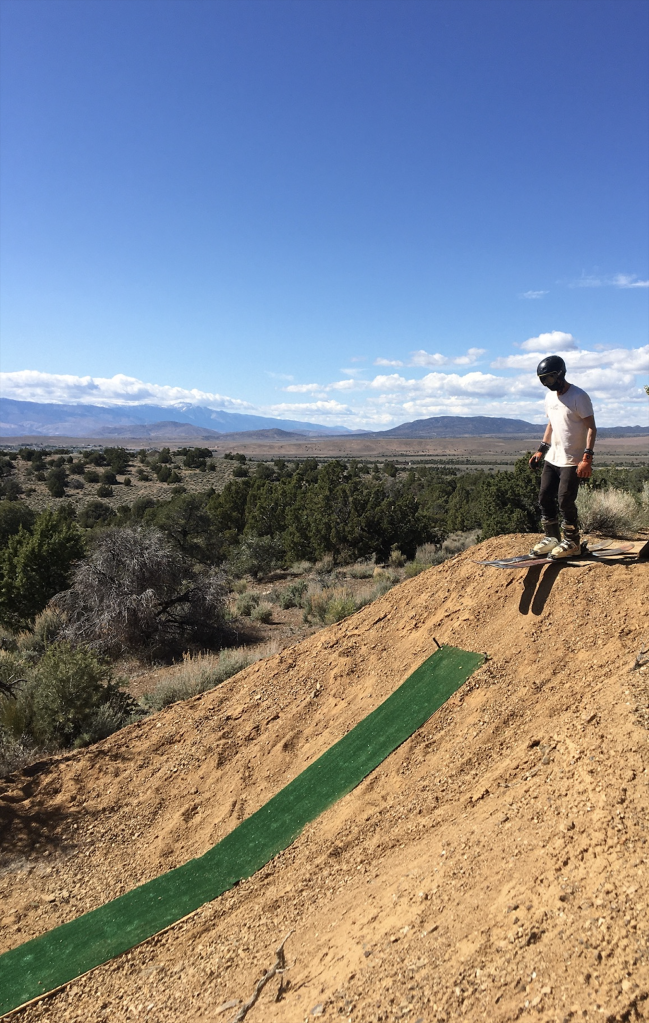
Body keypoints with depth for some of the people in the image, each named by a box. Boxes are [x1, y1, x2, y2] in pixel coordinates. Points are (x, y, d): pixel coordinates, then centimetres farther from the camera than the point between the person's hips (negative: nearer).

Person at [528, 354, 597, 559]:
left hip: (572, 461, -8)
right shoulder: (550, 397, 10)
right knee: (545, 497, 7)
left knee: (565, 501, -6)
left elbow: (591, 428, -15)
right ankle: (552, 537, 20)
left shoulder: (579, 397, -14)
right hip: (552, 458, 8)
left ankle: (572, 542, 8)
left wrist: (587, 458, -23)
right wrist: (541, 450, 14)